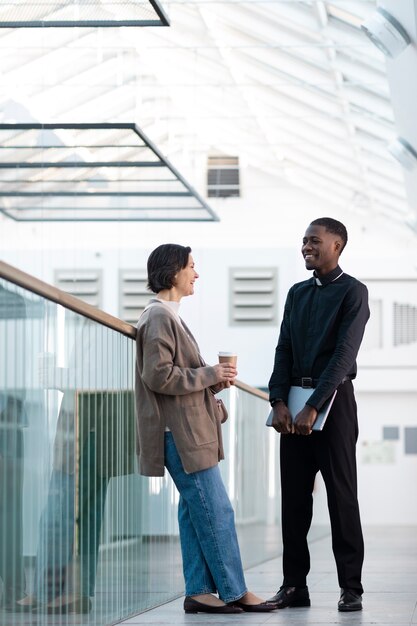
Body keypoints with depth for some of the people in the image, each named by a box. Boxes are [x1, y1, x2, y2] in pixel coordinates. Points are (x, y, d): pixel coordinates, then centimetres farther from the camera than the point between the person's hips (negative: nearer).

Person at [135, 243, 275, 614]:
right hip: (180, 433, -11)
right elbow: (158, 375, -22)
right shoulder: (159, 318, -14)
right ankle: (234, 592, -1)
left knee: (196, 511, 10)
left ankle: (199, 592, 12)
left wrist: (214, 382, 9)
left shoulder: (168, 317, 18)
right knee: (216, 511, -6)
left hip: (188, 433, 11)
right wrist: (209, 375, -14)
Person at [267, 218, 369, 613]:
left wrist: (312, 408, -19)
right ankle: (294, 585, 7)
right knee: (294, 496, 4)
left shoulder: (352, 292, -4)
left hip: (332, 400, -6)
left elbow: (344, 354, -13)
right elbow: (284, 351, 9)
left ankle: (351, 587, 0)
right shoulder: (297, 294, 15)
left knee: (341, 494, -3)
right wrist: (279, 402, -6)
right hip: (294, 405, 6)